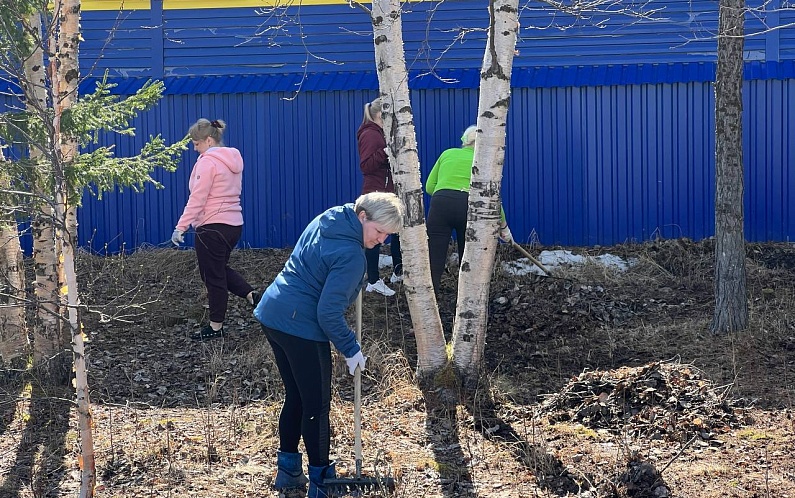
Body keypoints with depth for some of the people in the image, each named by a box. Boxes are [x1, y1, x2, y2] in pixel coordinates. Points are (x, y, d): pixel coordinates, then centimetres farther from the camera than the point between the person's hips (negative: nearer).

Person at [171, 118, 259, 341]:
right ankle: (252, 295, 10)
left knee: (213, 276, 2)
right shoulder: (233, 160, 12)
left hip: (213, 226, -9)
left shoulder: (208, 162, -15)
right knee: (220, 268, 25)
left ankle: (216, 326, 11)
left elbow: (197, 199, -19)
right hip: (234, 224, 9)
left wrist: (181, 227, -17)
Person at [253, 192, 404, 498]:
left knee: (295, 397, 21)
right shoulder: (351, 256, -21)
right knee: (317, 407, 3)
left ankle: (288, 471, 30)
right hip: (302, 327, -9)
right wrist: (351, 349, -9)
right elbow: (329, 313, -22)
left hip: (272, 313, 9)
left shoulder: (327, 220, 6)